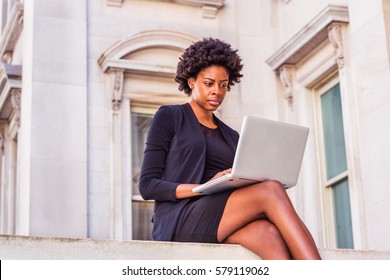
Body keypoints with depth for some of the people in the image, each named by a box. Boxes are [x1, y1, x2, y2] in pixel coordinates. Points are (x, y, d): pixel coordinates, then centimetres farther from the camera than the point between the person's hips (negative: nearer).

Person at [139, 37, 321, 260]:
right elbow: (148, 185, 0)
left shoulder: (231, 136, 26)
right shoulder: (168, 118, 10)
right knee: (271, 190, -29)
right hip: (180, 221, -5)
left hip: (225, 224, 5)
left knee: (269, 233, -33)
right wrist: (207, 187, -15)